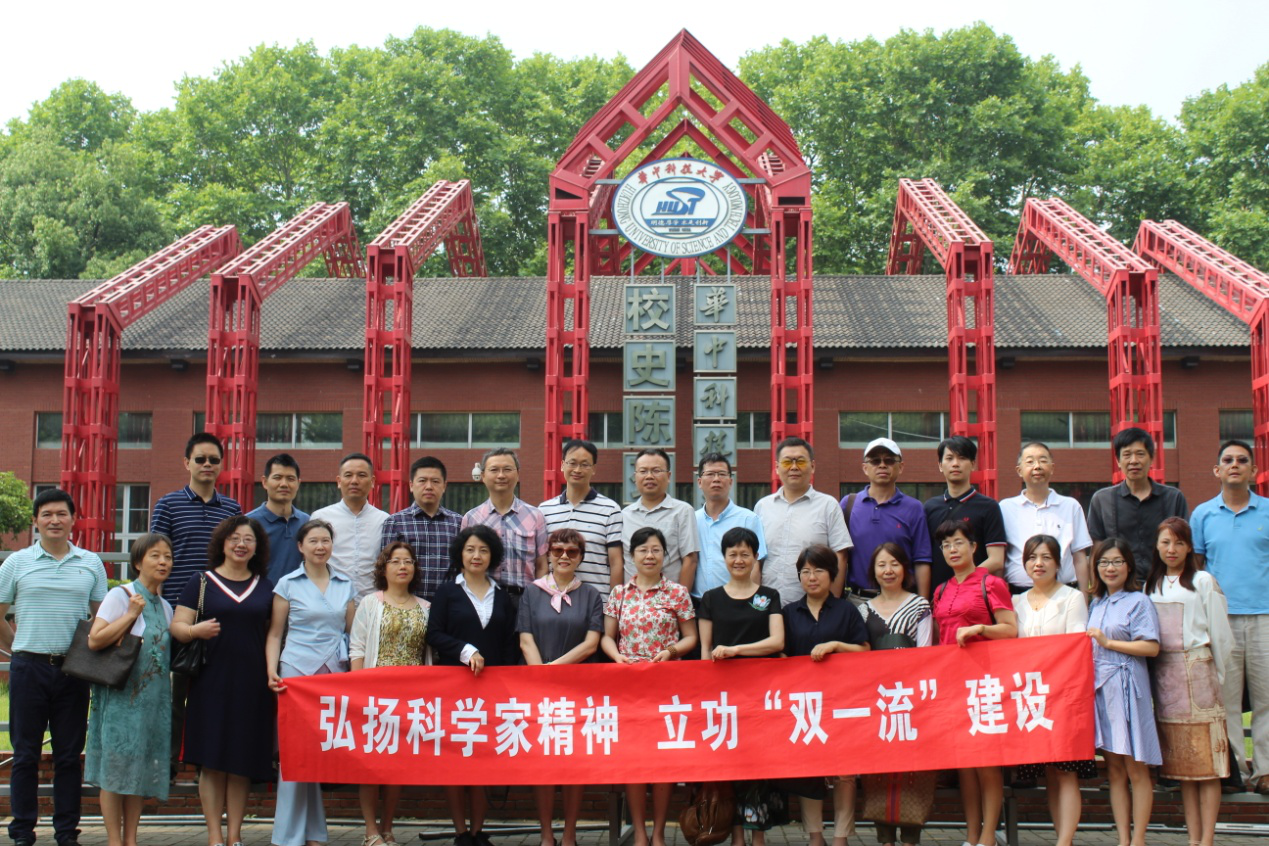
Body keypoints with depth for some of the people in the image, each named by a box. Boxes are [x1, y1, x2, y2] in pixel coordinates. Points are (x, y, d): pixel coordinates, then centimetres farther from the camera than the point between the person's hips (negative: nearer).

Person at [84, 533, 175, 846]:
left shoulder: (165, 606, 13)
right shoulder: (120, 595, -7)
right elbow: (95, 640, -16)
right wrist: (131, 615, -17)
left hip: (154, 699, 6)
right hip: (121, 697, -6)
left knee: (141, 769, 8)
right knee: (116, 768, -2)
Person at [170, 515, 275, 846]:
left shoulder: (266, 587, 13)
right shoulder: (202, 583, 5)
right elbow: (177, 625, 0)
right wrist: (195, 630, -21)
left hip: (252, 682, 2)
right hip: (211, 681, -2)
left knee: (243, 760, 3)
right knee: (212, 760, -1)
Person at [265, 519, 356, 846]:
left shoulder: (345, 585, 11)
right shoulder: (288, 584, 3)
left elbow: (352, 632, 13)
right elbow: (274, 634, 3)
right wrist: (272, 671, -9)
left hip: (335, 673, 3)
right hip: (297, 672, -3)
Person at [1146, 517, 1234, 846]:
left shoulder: (1203, 581, 0)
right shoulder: (1151, 585, 14)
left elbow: (1220, 633, 0)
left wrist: (1216, 676, 2)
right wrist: (1155, 669, 7)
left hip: (1197, 670, -4)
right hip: (1164, 675, 5)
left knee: (1206, 759, -4)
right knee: (1181, 761, 6)